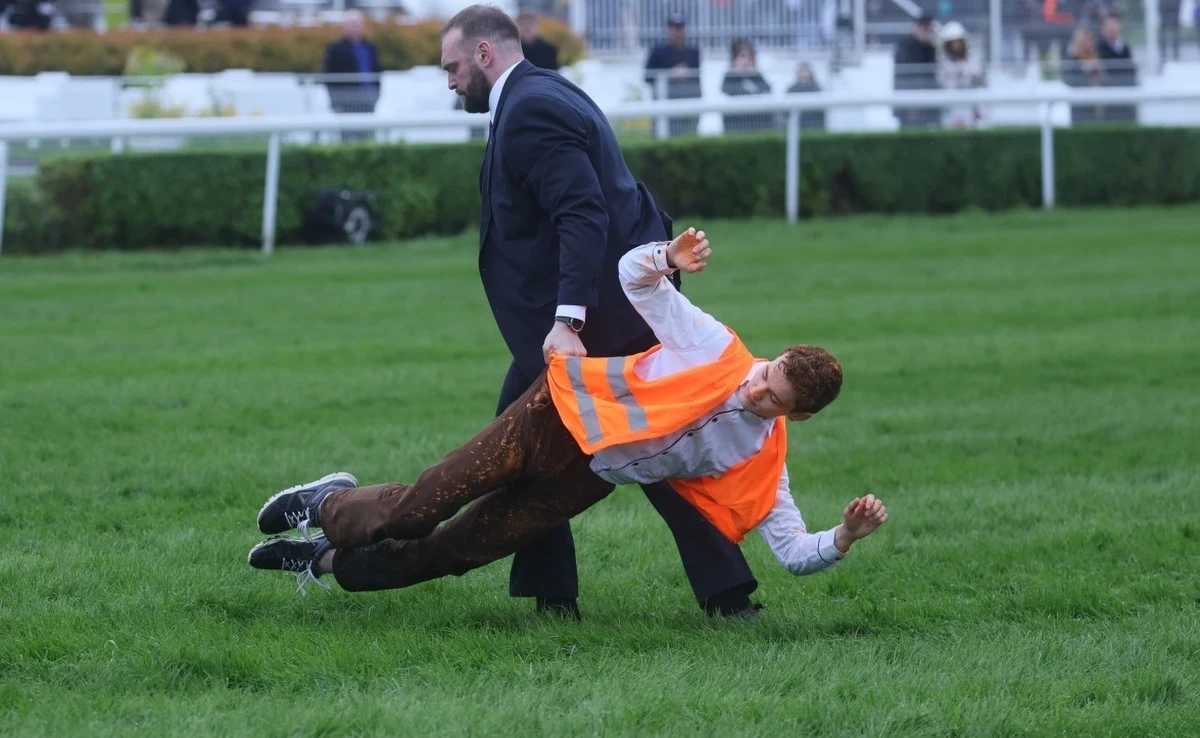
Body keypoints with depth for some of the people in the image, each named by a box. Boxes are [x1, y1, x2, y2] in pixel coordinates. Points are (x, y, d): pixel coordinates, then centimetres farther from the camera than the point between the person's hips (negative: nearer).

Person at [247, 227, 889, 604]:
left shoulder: (761, 463, -12)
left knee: (448, 554, 0)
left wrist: (844, 536, -32)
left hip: (583, 481, 2)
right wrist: (669, 258, -32)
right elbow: (632, 272, -10)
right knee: (419, 510, -5)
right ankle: (331, 506, 26)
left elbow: (794, 551, -12)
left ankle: (328, 559, 23)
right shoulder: (717, 347, -16)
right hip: (561, 414, -2)